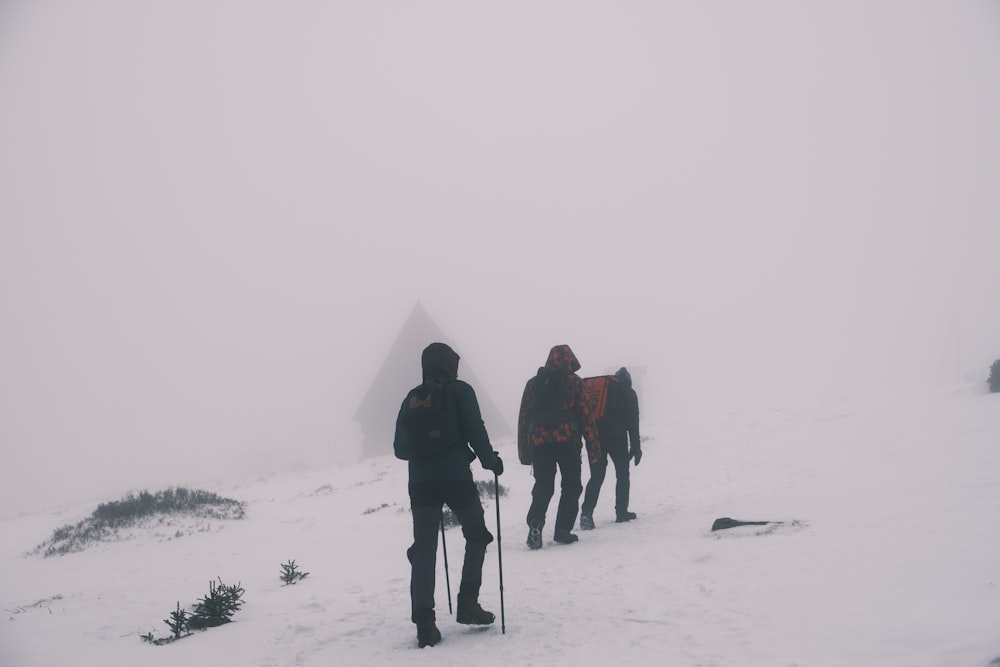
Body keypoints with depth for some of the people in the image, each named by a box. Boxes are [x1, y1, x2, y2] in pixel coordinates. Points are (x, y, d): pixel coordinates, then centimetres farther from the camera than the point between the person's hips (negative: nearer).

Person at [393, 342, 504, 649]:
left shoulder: (412, 398, 11)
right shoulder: (460, 391, -1)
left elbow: (400, 447, 10)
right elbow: (475, 430, -8)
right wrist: (490, 460, 7)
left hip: (421, 482, 3)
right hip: (456, 478, -3)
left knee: (424, 551, 2)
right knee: (476, 536, 17)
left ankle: (424, 622, -7)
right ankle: (467, 603, 8)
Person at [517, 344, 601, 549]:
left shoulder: (533, 384, 12)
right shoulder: (573, 382, 1)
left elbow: (523, 418, 11)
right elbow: (585, 415, -2)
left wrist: (524, 451, 13)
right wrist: (593, 446, 1)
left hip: (539, 443, 3)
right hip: (566, 441, -3)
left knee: (542, 487, 8)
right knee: (571, 486, 9)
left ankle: (535, 524, -14)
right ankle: (563, 530, 0)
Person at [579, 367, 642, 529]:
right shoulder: (628, 393, 8)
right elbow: (633, 422, 2)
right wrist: (635, 447, 4)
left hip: (594, 436, 3)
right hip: (617, 437, -3)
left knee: (596, 476, 6)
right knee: (622, 473, 14)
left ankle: (586, 513, -10)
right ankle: (621, 512, 12)